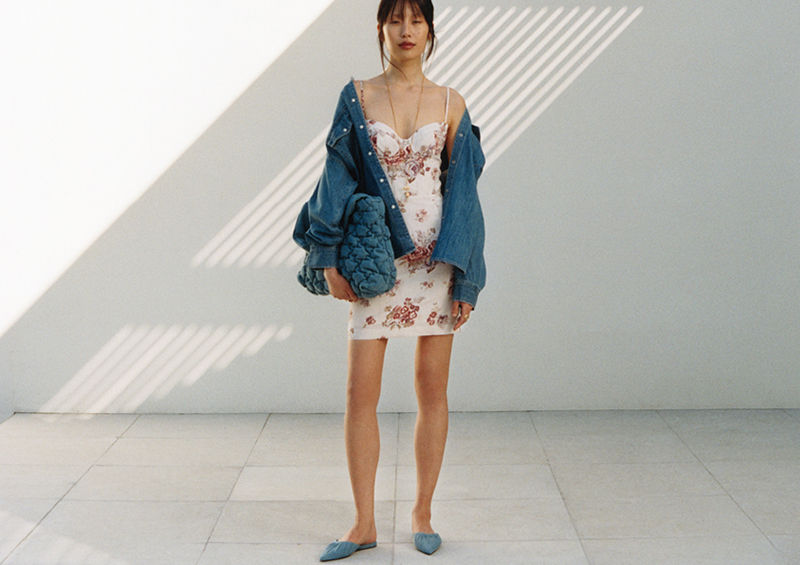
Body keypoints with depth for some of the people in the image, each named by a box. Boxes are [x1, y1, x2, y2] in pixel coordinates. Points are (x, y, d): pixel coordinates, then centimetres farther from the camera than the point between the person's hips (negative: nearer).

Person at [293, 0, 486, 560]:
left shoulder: (450, 103, 4)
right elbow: (338, 177, 2)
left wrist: (463, 277, -3)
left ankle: (422, 514, 20)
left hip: (436, 257, 0)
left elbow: (462, 189, 3)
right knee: (361, 392, -1)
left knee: (432, 389, 5)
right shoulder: (357, 97, 4)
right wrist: (330, 257, -6)